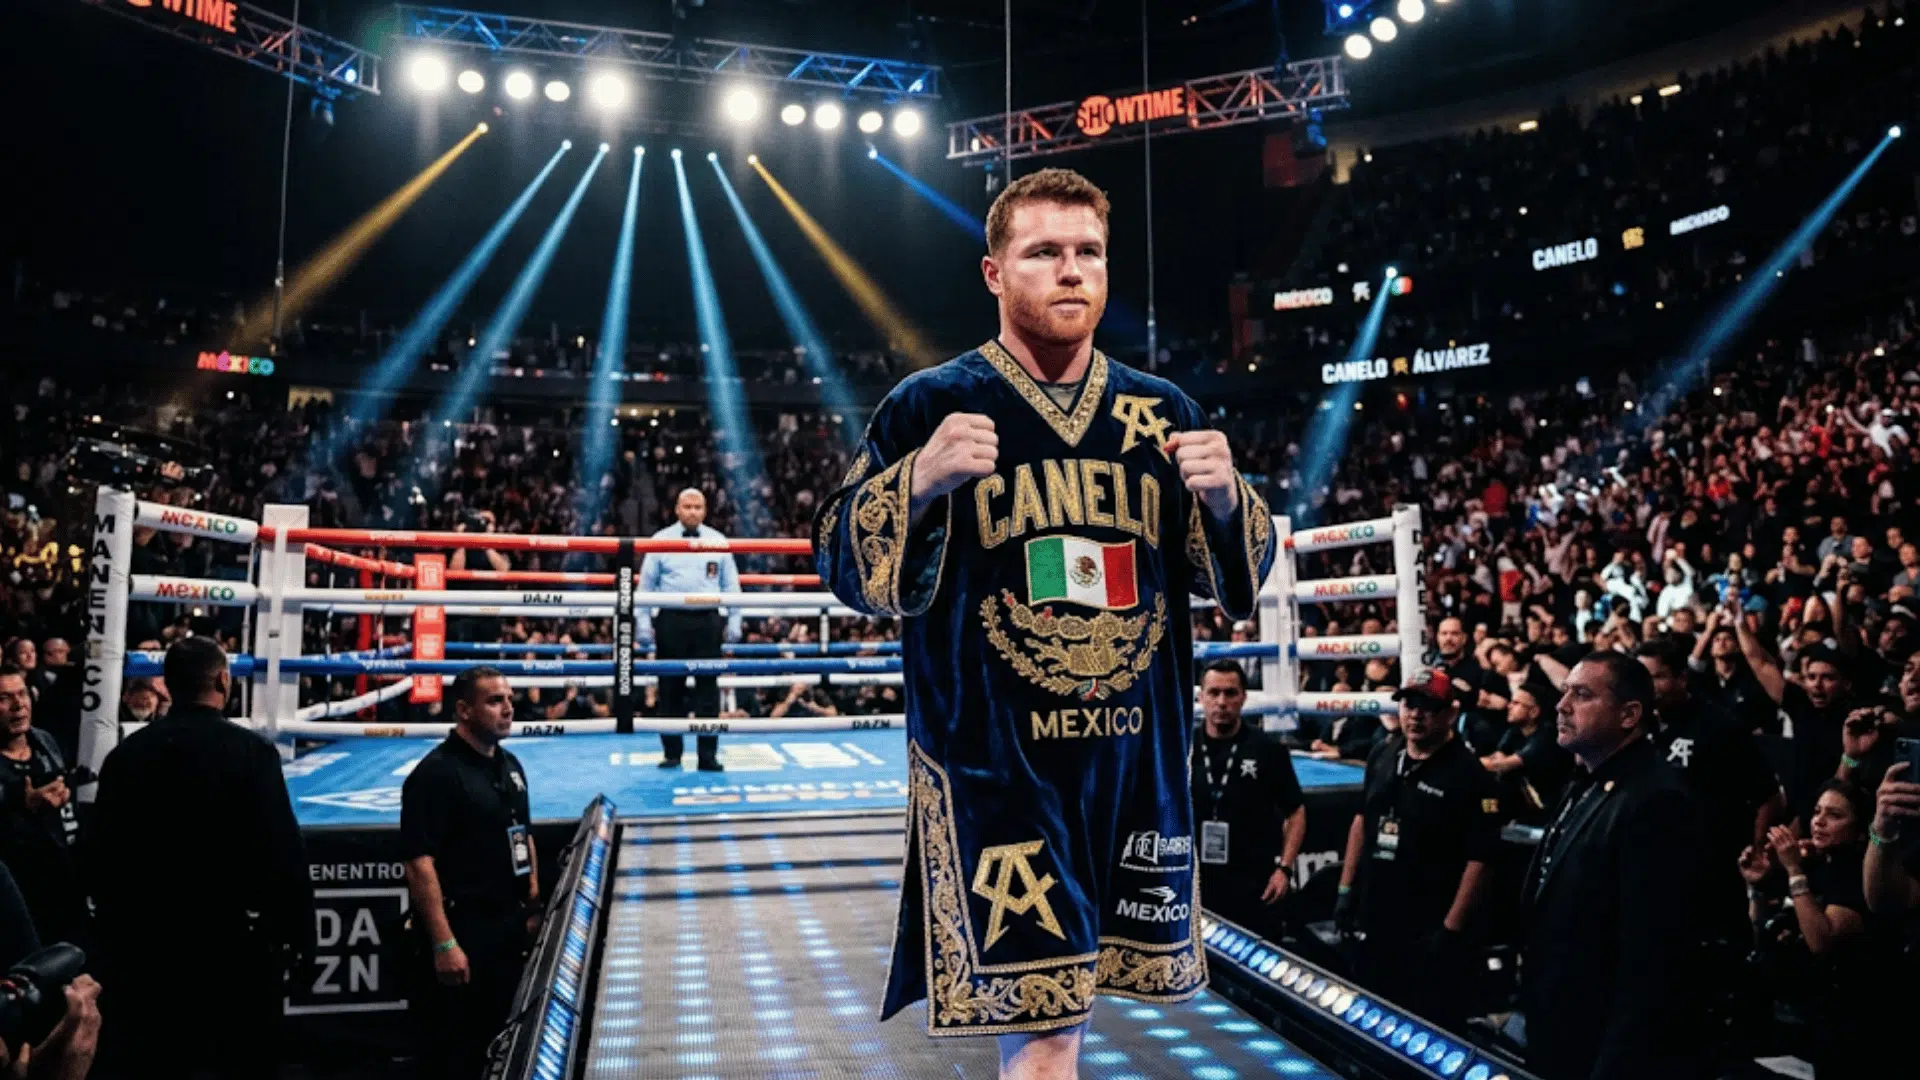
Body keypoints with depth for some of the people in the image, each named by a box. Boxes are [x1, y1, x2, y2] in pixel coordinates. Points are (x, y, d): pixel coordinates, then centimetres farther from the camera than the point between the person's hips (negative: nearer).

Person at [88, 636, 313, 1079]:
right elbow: (283, 852, -17)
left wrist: (114, 932, 17)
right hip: (234, 943, -4)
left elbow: (99, 851, 6)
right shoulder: (251, 751, -14)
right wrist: (299, 934, -8)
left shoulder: (126, 753, 1)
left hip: (145, 944, 4)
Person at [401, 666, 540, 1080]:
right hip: (463, 927, -8)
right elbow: (420, 864, -21)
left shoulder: (510, 764, 9)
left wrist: (533, 906, 13)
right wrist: (443, 944, -24)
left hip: (510, 925, 8)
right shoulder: (436, 772, -16)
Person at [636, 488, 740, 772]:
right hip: (672, 621, 0)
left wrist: (734, 622, 5)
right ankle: (671, 753, 16)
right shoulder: (661, 540, 5)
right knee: (670, 687, 5)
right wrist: (644, 623, 0)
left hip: (708, 621, 1)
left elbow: (730, 584, 10)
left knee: (708, 687, 1)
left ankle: (708, 755, 6)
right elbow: (646, 584, 6)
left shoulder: (718, 541, 8)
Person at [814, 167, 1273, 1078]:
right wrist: (917, 482, -23)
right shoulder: (929, 406, -3)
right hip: (991, 769, -4)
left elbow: (1238, 580, 11)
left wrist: (1226, 501, -11)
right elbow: (842, 567, -4)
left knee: (1064, 1005, 18)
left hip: (1139, 761, 4)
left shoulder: (1162, 413, 7)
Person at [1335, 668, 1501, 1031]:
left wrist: (1450, 930, -17)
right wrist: (1346, 888, 11)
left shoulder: (1470, 776, -15)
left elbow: (1479, 861, -16)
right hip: (1375, 926, 6)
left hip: (1429, 935, -6)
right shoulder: (1382, 756, 5)